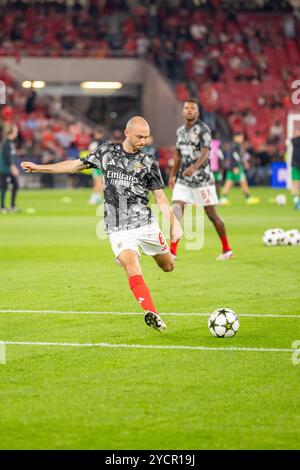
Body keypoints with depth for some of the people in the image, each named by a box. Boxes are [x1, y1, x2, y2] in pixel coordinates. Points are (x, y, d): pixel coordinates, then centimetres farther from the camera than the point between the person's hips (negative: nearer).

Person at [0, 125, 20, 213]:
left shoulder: (11, 142, 14)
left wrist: (14, 167, 20)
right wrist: (12, 166, -25)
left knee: (15, 185, 8)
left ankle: (12, 206, 14)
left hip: (10, 169, 9)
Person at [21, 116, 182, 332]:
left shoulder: (148, 162, 2)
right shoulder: (107, 152, 5)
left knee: (168, 266, 10)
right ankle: (152, 313, -30)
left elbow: (161, 197, 5)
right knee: (131, 265, -24)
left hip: (145, 224, 1)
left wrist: (174, 223, -8)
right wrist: (39, 167, 14)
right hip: (118, 229, -1)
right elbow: (77, 164, 15)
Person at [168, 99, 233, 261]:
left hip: (202, 179, -5)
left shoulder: (203, 129, -10)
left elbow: (205, 153, -22)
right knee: (177, 211, -11)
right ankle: (172, 251, -12)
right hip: (183, 180, 5)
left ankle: (227, 249, 20)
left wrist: (194, 167, -38)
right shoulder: (180, 131, 11)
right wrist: (173, 175, 23)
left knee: (212, 215, 3)